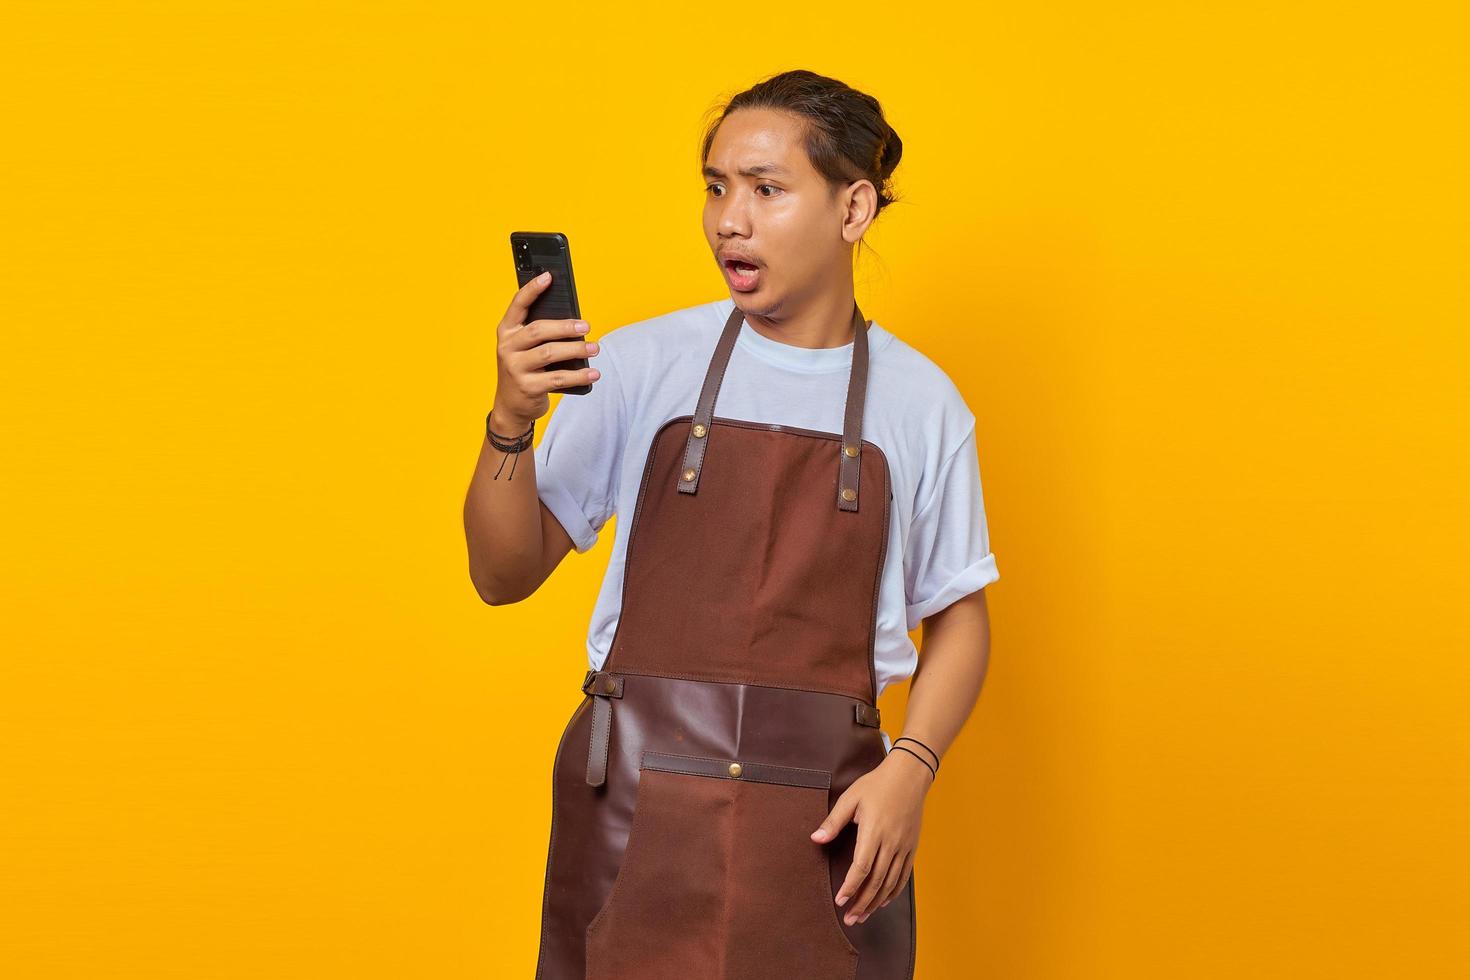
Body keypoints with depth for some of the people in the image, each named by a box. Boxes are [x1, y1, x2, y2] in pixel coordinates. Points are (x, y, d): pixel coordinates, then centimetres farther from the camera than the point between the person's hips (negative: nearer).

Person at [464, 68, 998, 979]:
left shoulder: (921, 402, 2)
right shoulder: (643, 364, 0)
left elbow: (957, 615, 9)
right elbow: (505, 575, 0)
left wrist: (910, 769, -7)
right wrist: (512, 420, -16)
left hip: (822, 829, 0)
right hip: (633, 816, 0)